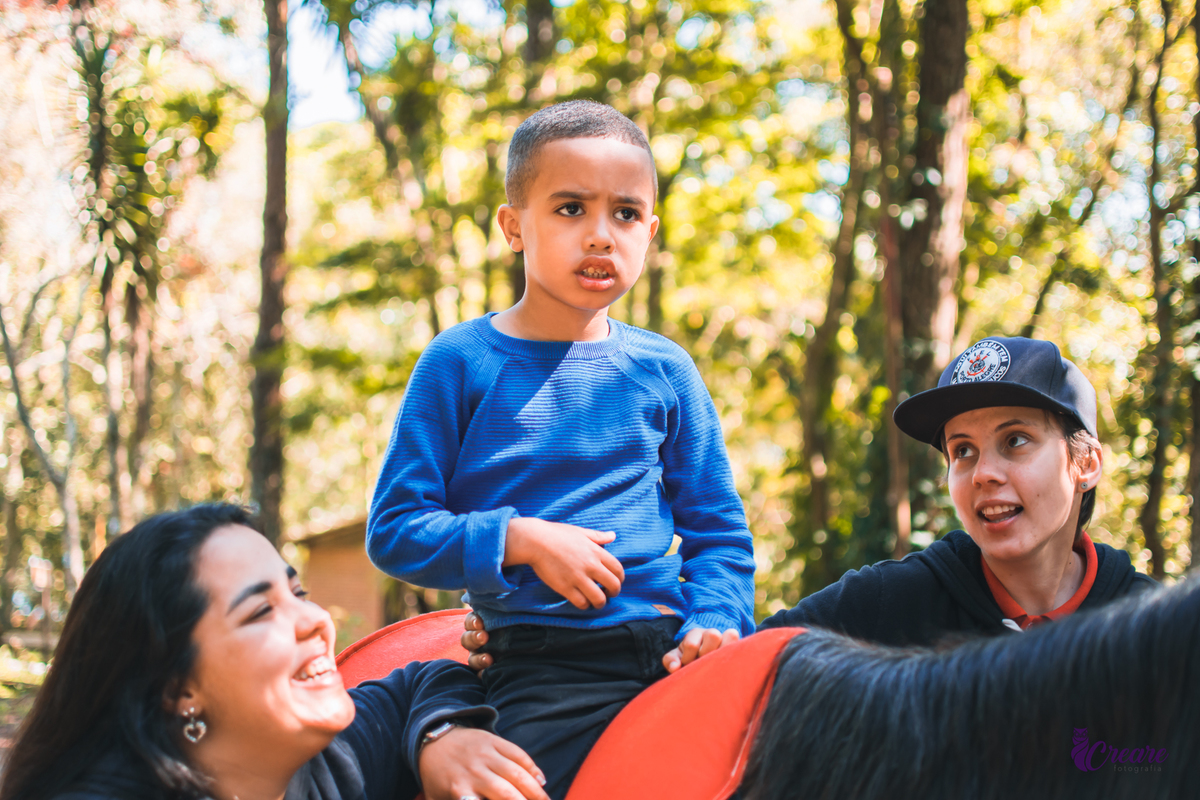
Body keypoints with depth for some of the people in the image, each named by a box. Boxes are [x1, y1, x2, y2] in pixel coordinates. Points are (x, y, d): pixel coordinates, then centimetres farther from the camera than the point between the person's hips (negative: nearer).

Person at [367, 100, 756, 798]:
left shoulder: (663, 370, 10)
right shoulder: (462, 361, 1)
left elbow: (718, 528, 14)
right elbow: (395, 530, 0)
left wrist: (715, 617, -5)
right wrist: (520, 540, -12)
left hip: (672, 647, 4)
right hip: (546, 671, -3)